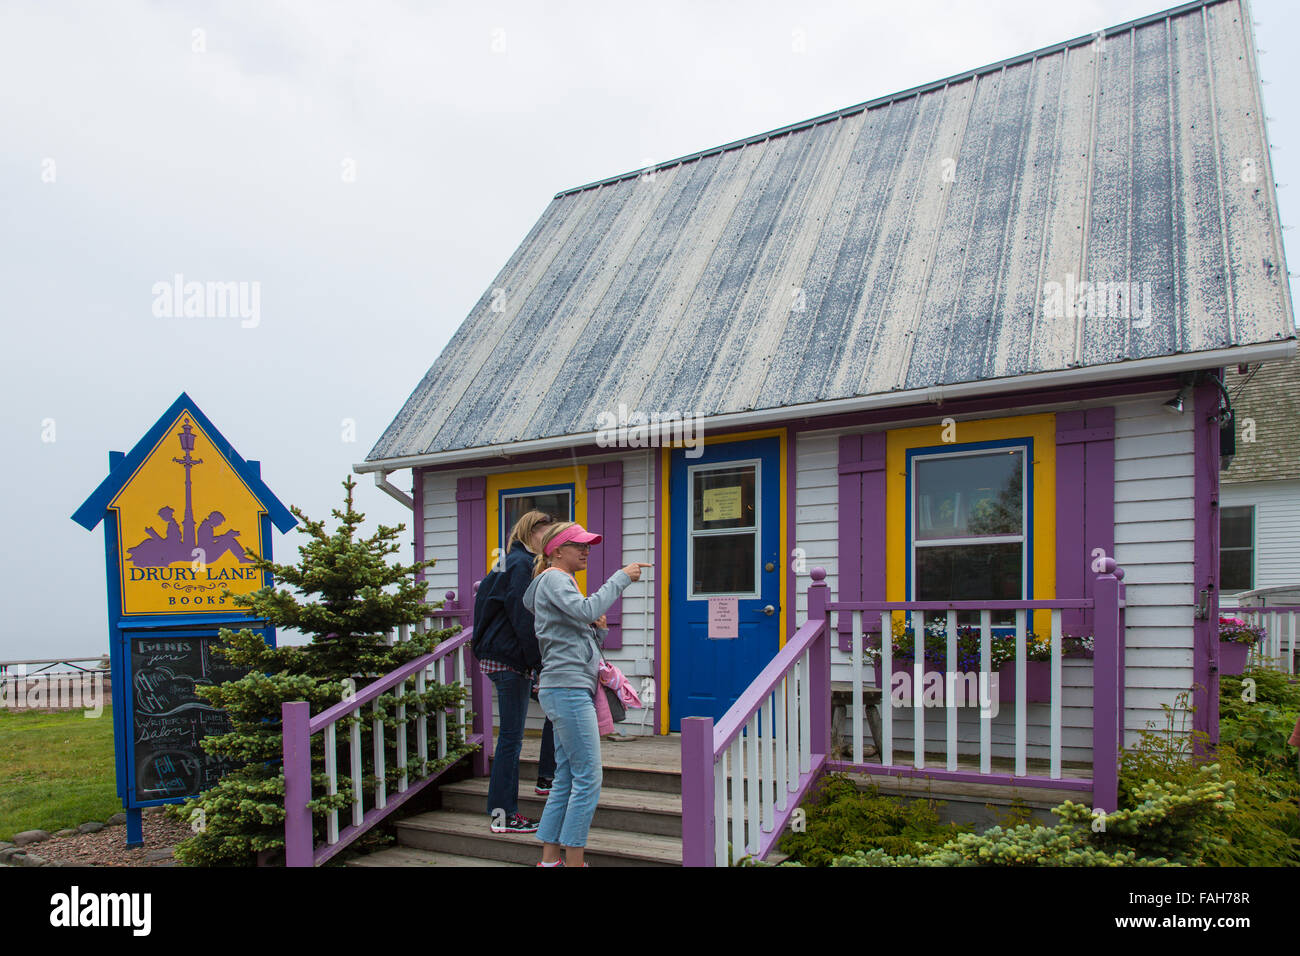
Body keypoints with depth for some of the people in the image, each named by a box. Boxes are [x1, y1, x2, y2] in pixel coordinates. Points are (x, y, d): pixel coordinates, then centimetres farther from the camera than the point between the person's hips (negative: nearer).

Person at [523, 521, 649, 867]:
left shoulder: (562, 582, 24)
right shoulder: (553, 578, -5)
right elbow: (586, 609, -24)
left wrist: (598, 630, 5)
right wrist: (621, 578, -17)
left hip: (574, 689, 10)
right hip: (567, 687, -10)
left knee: (566, 779, 10)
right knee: (588, 778, -9)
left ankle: (549, 858, 15)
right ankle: (574, 861, -3)